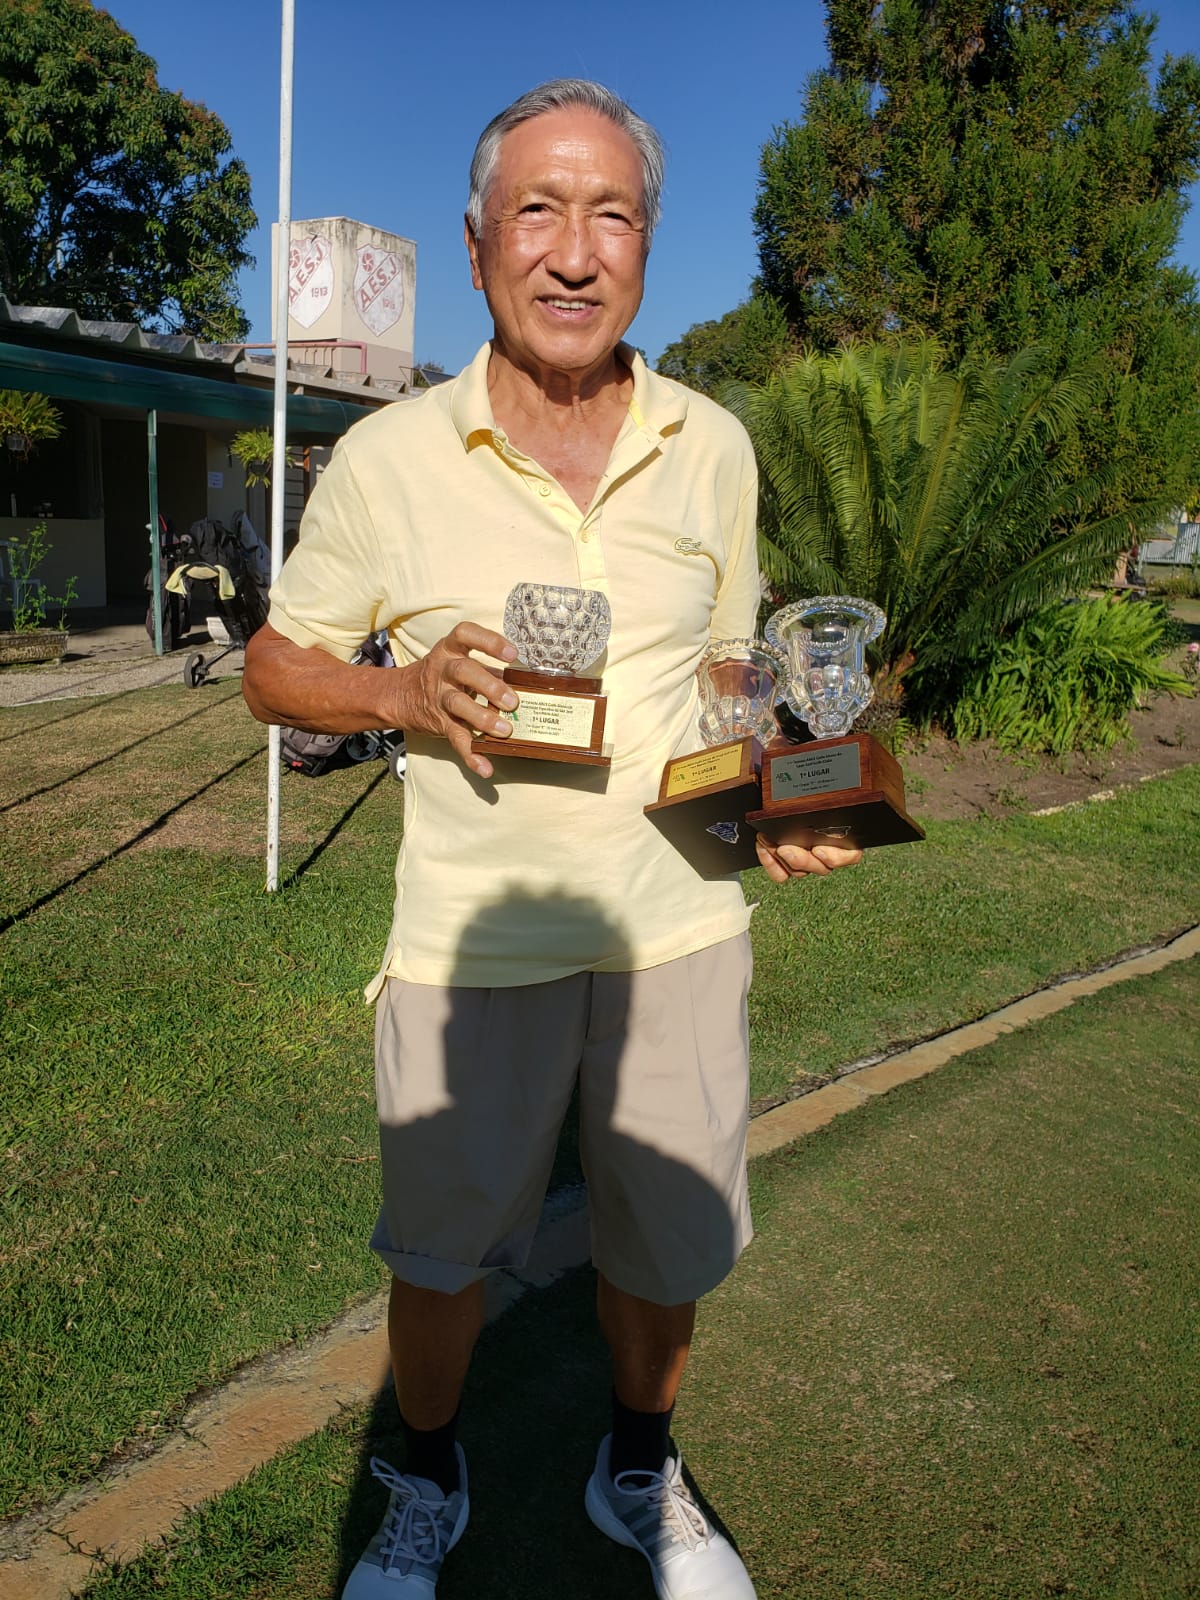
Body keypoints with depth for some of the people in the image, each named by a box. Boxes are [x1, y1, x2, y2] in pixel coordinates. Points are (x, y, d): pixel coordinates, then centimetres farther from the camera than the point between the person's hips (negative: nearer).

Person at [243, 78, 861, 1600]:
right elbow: (276, 666, 2)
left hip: (680, 918, 3)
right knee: (442, 1246, 15)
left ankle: (638, 1473, 48)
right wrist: (410, 694, -18)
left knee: (664, 1241, 18)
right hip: (472, 927, -2)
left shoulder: (713, 448, 1)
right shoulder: (386, 458, -7)